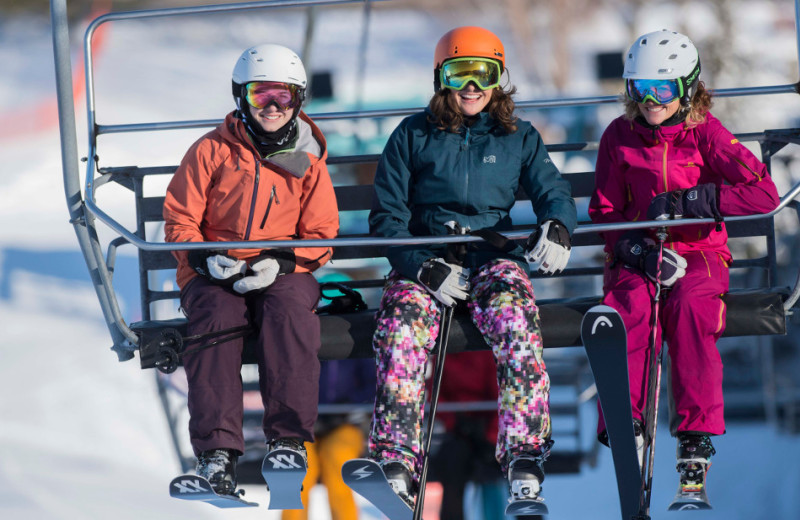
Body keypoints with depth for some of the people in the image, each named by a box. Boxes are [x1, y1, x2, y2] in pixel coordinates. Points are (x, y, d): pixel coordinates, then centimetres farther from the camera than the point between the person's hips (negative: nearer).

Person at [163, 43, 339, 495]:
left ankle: (289, 438, -34)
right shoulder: (211, 152, 7)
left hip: (284, 273, 0)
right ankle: (217, 450, -37)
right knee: (216, 317, -33)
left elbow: (321, 237, 7)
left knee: (289, 308, -34)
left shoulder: (307, 163, 11)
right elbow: (180, 220, 6)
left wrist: (281, 263, -12)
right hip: (214, 273, 0)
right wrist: (205, 258, -14)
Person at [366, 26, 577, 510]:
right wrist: (425, 267, -11)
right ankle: (396, 465, -36)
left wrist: (557, 226, -18)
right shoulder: (413, 135, 12)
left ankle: (524, 460, -40)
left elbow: (552, 189, 8)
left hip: (493, 256, 0)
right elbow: (387, 215, 6)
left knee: (514, 315, -34)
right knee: (402, 327, -32)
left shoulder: (519, 138, 16)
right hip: (424, 260, 0)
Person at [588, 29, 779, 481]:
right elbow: (605, 213, 6)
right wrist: (641, 250, -15)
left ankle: (698, 430, -32)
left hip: (699, 252, -1)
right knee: (632, 304, -32)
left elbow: (764, 194, -12)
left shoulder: (705, 134, -2)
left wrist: (684, 201, -19)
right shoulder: (619, 137, 6)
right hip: (637, 255, 2)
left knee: (689, 304, -34)